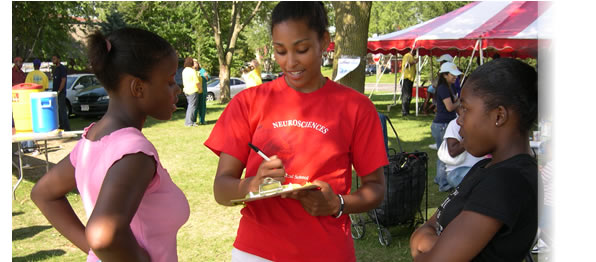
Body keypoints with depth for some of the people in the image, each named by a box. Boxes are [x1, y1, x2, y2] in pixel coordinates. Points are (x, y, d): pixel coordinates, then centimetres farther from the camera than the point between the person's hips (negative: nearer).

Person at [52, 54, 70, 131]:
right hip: (55, 92, 9)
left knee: (62, 110, -11)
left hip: (61, 93, -9)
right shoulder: (54, 69, 19)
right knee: (58, 111, 11)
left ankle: (67, 128, -9)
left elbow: (63, 80, -15)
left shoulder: (62, 68, -8)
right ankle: (61, 126, 17)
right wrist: (53, 91, 12)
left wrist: (59, 91, -17)